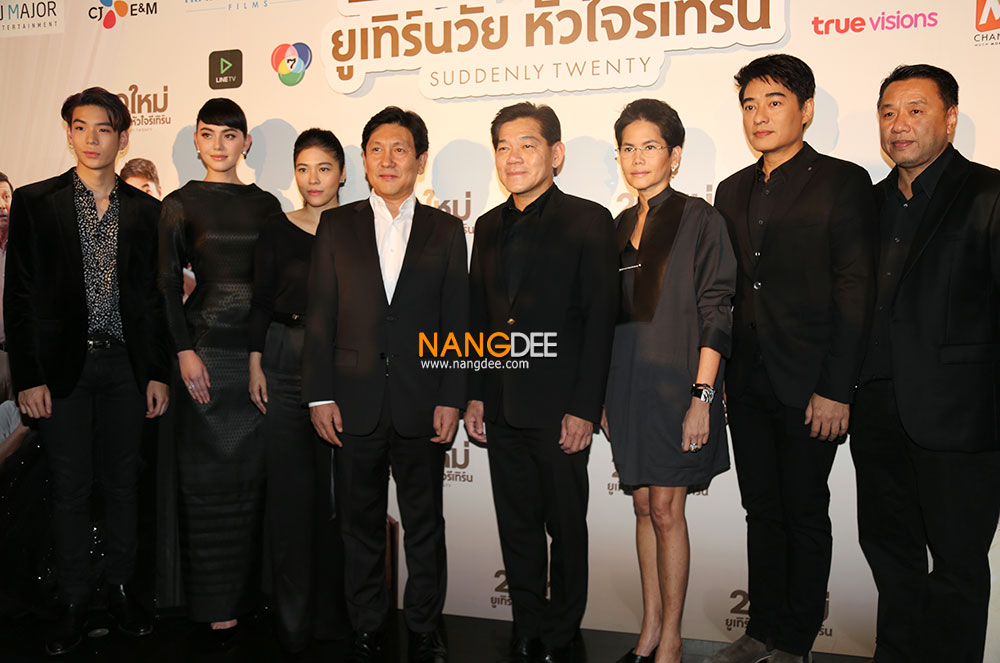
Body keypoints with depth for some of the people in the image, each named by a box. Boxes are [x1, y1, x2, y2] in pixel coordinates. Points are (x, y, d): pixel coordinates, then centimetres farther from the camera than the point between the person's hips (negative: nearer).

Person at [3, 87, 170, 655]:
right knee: (71, 488, 6)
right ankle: (74, 601, 19)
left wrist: (158, 372, 3)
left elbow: (154, 297, 7)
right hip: (62, 366, -1)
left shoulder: (145, 209, 7)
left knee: (123, 481, 9)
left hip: (126, 364, 2)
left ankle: (121, 587, 24)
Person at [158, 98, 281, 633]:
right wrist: (184, 351, -12)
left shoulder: (265, 205, 11)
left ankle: (247, 590, 21)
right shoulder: (181, 204, 2)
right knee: (209, 477, 2)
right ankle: (216, 606, 12)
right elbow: (168, 282, -2)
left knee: (252, 474, 8)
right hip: (205, 349, -3)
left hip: (258, 350, 3)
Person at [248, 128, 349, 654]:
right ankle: (292, 615, 14)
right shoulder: (277, 230, 6)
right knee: (289, 487, 1)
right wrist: (255, 364, -1)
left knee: (336, 487, 4)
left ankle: (330, 610, 19)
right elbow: (261, 302, 6)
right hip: (286, 361, 0)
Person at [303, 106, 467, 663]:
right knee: (361, 524, 11)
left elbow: (456, 322, 2)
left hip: (422, 403, 0)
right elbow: (320, 315, 4)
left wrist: (451, 398, -5)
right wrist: (320, 394, -3)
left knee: (425, 525, 10)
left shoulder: (446, 231, 6)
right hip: (356, 403, 1)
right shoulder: (337, 226, 7)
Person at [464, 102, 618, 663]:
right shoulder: (490, 227, 13)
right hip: (503, 409, 5)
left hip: (560, 408, -5)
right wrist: (476, 395, 9)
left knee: (566, 528, 8)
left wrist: (584, 409, -14)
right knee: (517, 527, 14)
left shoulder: (589, 221, -5)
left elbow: (600, 319, -9)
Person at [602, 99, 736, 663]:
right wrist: (603, 395, 11)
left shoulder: (699, 220, -5)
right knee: (644, 506, 12)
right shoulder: (620, 228, 12)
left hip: (676, 382, -5)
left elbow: (716, 314, -10)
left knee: (666, 509, -2)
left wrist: (702, 396, -16)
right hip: (626, 385, 6)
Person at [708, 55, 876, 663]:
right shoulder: (733, 190, 13)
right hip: (747, 384, 5)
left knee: (805, 514, 7)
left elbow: (855, 291, -9)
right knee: (762, 510, 13)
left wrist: (837, 390, -14)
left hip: (809, 385, -5)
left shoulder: (842, 182, -4)